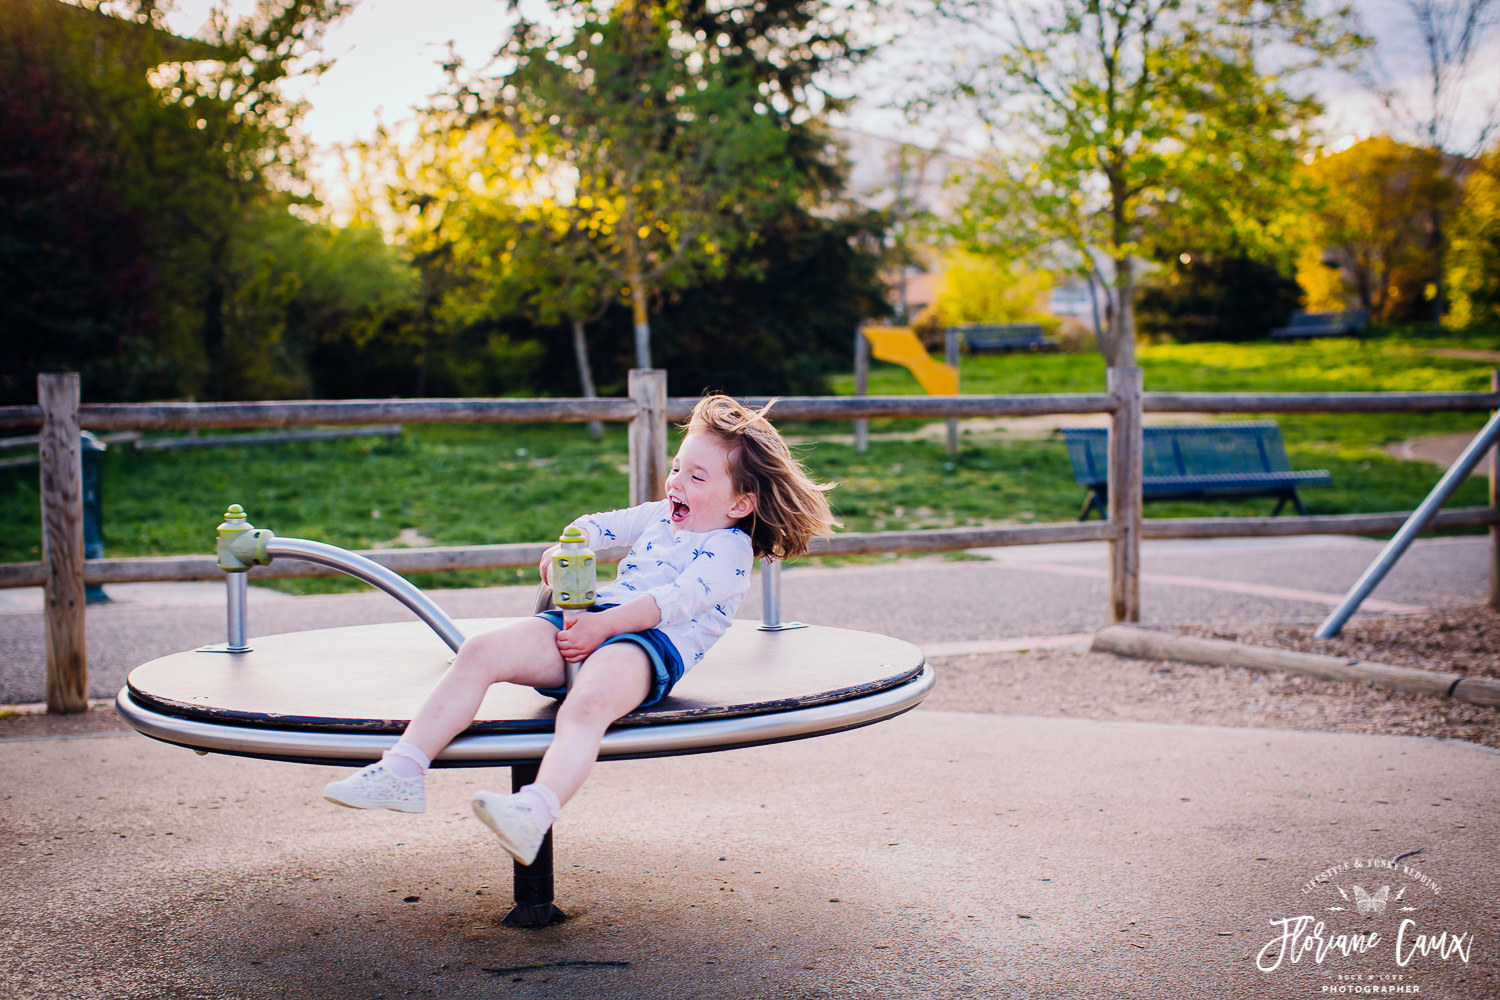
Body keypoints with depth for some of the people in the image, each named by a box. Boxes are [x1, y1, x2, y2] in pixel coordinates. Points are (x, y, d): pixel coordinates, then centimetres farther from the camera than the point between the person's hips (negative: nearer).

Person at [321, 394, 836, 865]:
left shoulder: (730, 549, 2)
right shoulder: (662, 517, 29)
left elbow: (676, 599, -13)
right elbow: (604, 524, 38)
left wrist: (603, 624, -22)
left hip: (652, 641, -8)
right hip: (592, 621, 8)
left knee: (586, 705, -41)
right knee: (480, 651, -16)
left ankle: (534, 812, -64)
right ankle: (402, 770, -24)